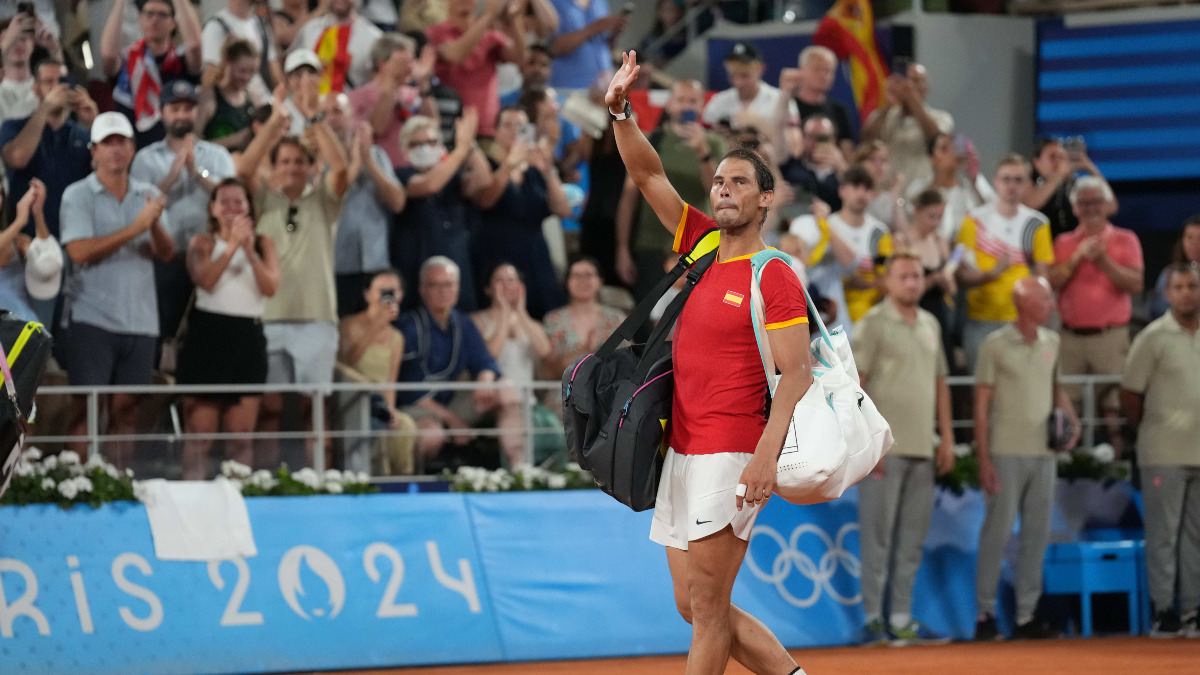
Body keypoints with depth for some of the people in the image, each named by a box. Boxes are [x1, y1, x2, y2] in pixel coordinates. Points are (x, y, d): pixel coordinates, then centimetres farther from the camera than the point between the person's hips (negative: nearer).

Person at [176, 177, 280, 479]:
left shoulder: (263, 244, 12)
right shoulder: (202, 243, 7)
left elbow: (271, 286, -3)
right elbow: (205, 280, -13)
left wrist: (250, 251, -14)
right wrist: (232, 246, -15)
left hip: (248, 337, 2)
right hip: (209, 333, -2)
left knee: (241, 436, 2)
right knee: (201, 431, -5)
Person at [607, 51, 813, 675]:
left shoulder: (774, 276, -9)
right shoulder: (703, 245, 11)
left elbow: (796, 376, -14)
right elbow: (648, 175, 13)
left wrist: (766, 456, -25)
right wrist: (621, 113, -4)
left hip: (731, 456, -8)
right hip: (681, 453, 8)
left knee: (707, 607, -7)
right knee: (695, 607, 10)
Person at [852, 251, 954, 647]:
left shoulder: (931, 326, 16)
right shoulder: (873, 324, -5)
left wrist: (946, 437, 14)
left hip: (923, 450, 7)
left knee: (912, 539, 8)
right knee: (878, 536, -5)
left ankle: (902, 619, 13)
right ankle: (872, 619, -2)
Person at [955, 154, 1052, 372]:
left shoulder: (1037, 224, 6)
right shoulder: (976, 220, 2)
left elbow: (1043, 278, 7)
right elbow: (961, 277, -2)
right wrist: (992, 274, -20)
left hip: (1023, 320, 1)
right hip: (981, 321, -1)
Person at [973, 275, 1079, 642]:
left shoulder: (1052, 343, 10)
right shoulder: (996, 345, -6)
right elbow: (982, 403, -6)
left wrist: (1072, 419, 1)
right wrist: (984, 459, -12)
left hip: (1044, 453, 6)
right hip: (1007, 454, -6)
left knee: (1037, 535, 6)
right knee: (997, 532, -4)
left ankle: (1027, 616, 12)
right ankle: (985, 614, 4)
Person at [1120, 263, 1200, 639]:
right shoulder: (1154, 337, -7)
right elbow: (1130, 394, -4)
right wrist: (1148, 429, 2)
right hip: (1164, 454, -4)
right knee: (1163, 534, -1)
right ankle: (1163, 611, 3)